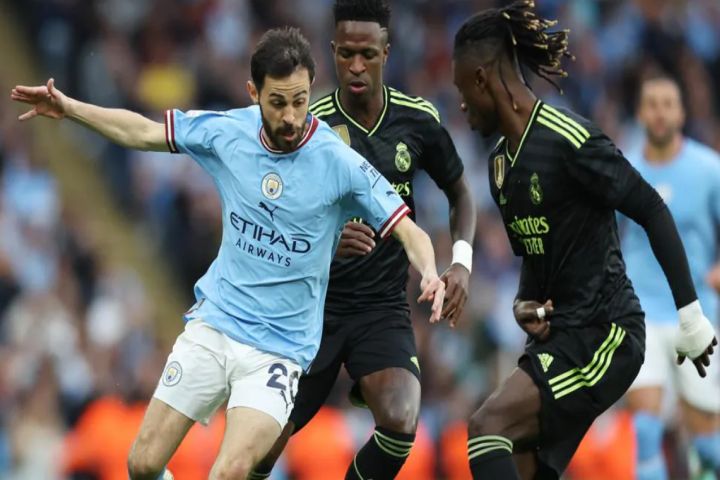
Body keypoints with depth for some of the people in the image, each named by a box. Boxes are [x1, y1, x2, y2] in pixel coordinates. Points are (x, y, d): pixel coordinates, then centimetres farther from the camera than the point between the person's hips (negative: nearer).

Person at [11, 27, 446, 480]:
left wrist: (430, 274, -35)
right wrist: (69, 108, 7)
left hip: (278, 351, -4)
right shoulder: (227, 132, -4)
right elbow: (145, 132, 12)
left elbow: (409, 232, -15)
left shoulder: (341, 162, -16)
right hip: (213, 324, 4)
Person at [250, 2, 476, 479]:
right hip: (316, 303, -1)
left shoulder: (418, 120, -3)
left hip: (383, 308, 1)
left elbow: (459, 192, 15)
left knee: (400, 423, -25)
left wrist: (462, 261, -2)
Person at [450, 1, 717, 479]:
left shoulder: (568, 138, -16)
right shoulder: (501, 160, 11)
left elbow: (653, 212, -14)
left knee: (487, 427, -23)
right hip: (558, 334, 9)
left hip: (602, 335, -9)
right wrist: (525, 304, 0)